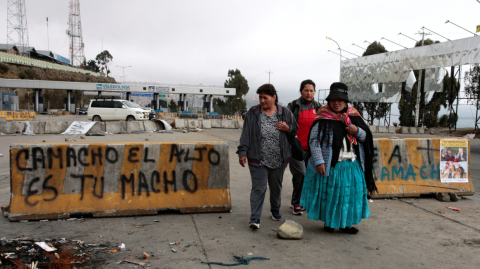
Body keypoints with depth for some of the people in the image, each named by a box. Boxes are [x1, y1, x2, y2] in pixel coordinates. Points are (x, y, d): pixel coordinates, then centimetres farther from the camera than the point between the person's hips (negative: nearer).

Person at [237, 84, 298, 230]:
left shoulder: (285, 113, 3)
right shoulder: (252, 113, -1)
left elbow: (295, 130, 13)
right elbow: (246, 134, 0)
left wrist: (287, 128, -10)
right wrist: (242, 152, -7)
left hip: (279, 160, 3)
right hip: (258, 160, -2)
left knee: (276, 187, 17)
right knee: (258, 188, -8)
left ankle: (275, 210, 39)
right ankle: (255, 218, -4)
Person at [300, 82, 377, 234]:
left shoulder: (353, 117, 8)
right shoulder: (322, 119, -6)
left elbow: (366, 138, 12)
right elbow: (314, 141, -11)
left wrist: (357, 131, -11)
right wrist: (319, 161, -19)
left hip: (352, 166, 4)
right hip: (329, 166, -4)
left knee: (350, 194, 9)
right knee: (329, 194, 5)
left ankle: (345, 223, 26)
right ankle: (328, 222, 25)